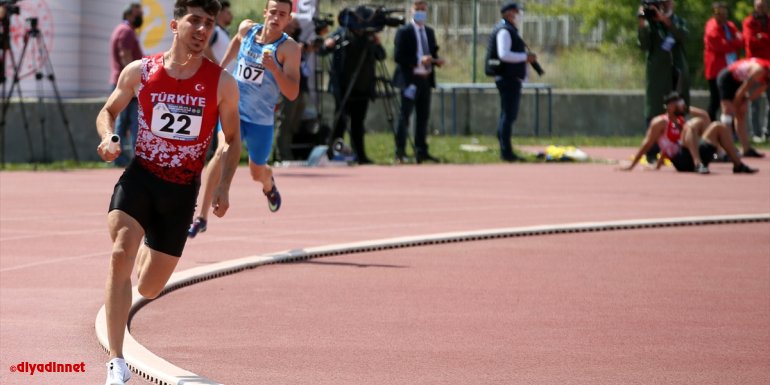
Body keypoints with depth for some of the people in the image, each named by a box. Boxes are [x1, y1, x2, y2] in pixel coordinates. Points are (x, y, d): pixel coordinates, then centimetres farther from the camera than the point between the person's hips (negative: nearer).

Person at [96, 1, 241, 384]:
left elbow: (232, 139, 8)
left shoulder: (222, 83, -4)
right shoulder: (140, 72, -3)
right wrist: (108, 138, -11)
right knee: (121, 256, -27)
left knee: (149, 288, 9)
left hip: (182, 190, 1)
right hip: (139, 176, -1)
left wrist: (224, 186, -5)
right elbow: (108, 112, 12)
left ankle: (152, 248, 50)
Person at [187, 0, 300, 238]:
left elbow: (292, 94, -23)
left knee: (257, 172, 14)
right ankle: (202, 217, -26)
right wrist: (221, 67, 25)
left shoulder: (289, 48, -16)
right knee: (224, 151, -25)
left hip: (261, 118, -1)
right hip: (234, 108, 1)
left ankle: (269, 186, 55)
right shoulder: (247, 29, -4)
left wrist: (274, 69, -36)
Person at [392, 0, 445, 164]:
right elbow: (398, 56, -13)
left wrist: (436, 60, -1)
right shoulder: (404, 31, -6)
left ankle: (421, 152, 13)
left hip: (426, 79, 7)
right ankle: (400, 152, -5)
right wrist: (418, 61, -22)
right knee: (405, 115, -7)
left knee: (423, 116, 8)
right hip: (410, 79, -7)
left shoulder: (429, 32, 15)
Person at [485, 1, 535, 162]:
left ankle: (505, 151, 19)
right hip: (508, 79, -11)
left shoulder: (510, 30, 19)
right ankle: (506, 152, -10)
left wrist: (526, 56, 13)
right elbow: (503, 54, -25)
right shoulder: (504, 31, -14)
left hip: (512, 78, 11)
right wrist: (525, 57, -20)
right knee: (508, 115, -10)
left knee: (508, 115, 14)